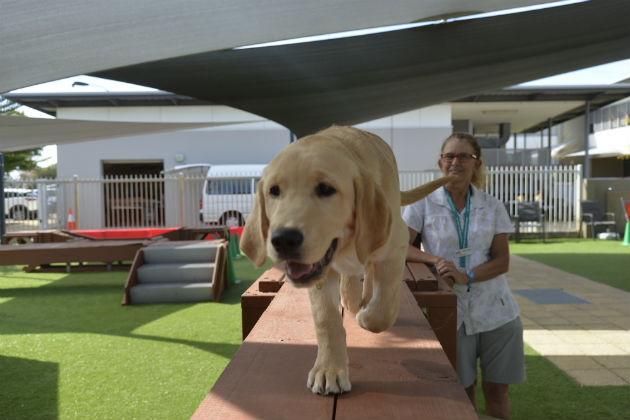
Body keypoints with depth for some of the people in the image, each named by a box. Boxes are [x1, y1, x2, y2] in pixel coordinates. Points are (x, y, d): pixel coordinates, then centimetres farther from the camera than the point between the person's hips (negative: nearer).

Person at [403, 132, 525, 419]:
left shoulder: (492, 207, 3)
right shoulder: (424, 204, -1)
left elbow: (502, 261, -2)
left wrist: (465, 276, -19)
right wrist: (435, 260, -23)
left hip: (495, 310, 1)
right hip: (452, 312, -1)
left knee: (496, 389, 9)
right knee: (463, 392, 8)